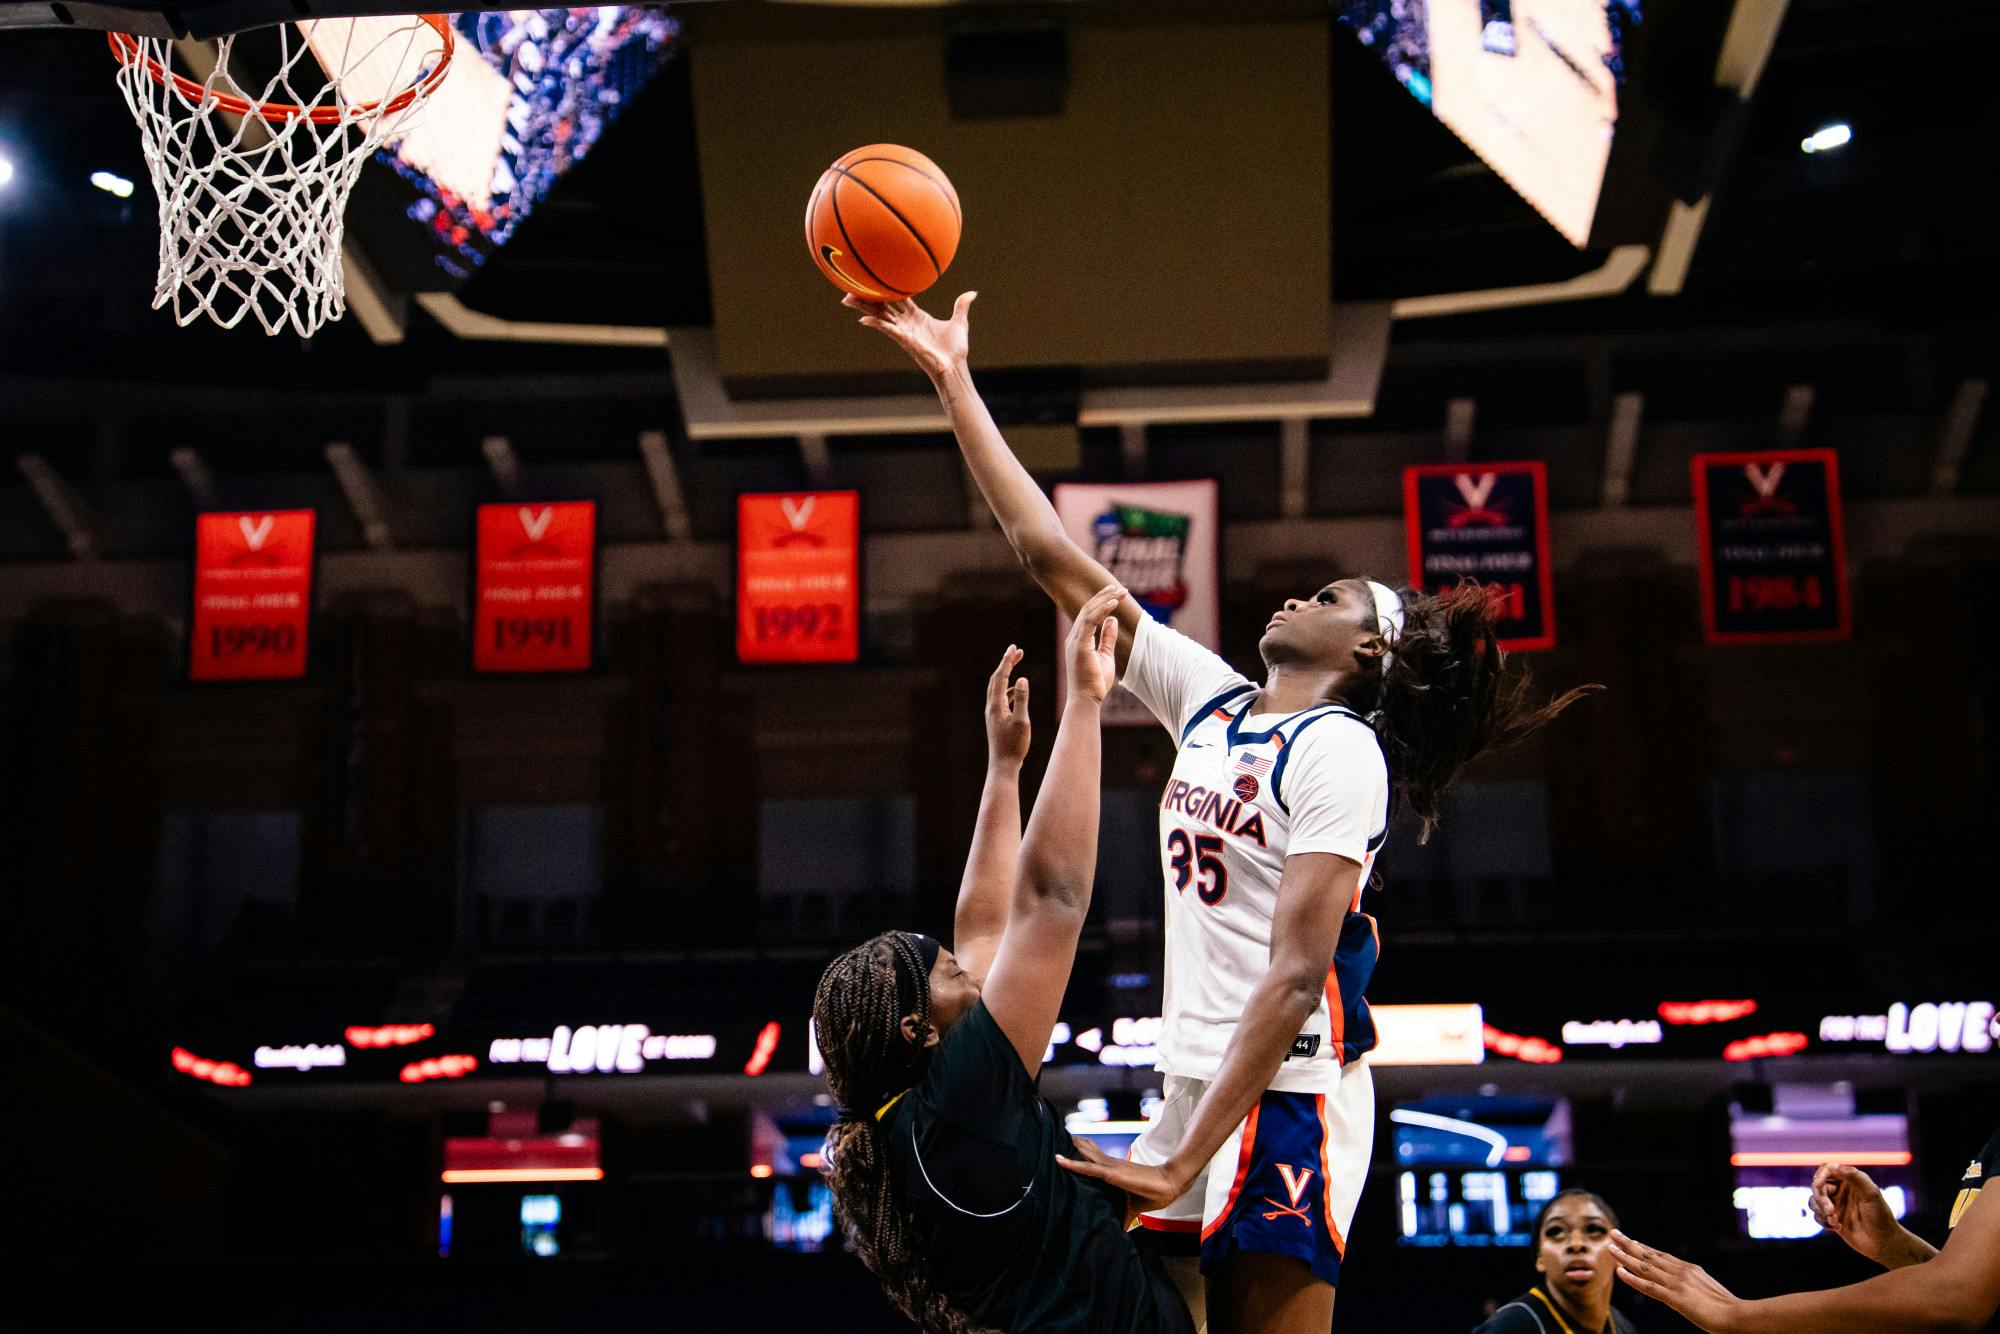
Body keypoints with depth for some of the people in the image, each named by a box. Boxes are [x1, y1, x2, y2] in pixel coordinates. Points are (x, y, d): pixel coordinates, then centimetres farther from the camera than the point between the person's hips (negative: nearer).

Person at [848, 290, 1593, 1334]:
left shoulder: (1340, 747, -8)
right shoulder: (1209, 700, 13)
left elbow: (1295, 974, -16)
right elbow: (1052, 557, 16)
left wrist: (1182, 1164, -21)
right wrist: (954, 380, 15)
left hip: (1290, 1093, -7)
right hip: (1193, 1084, 7)